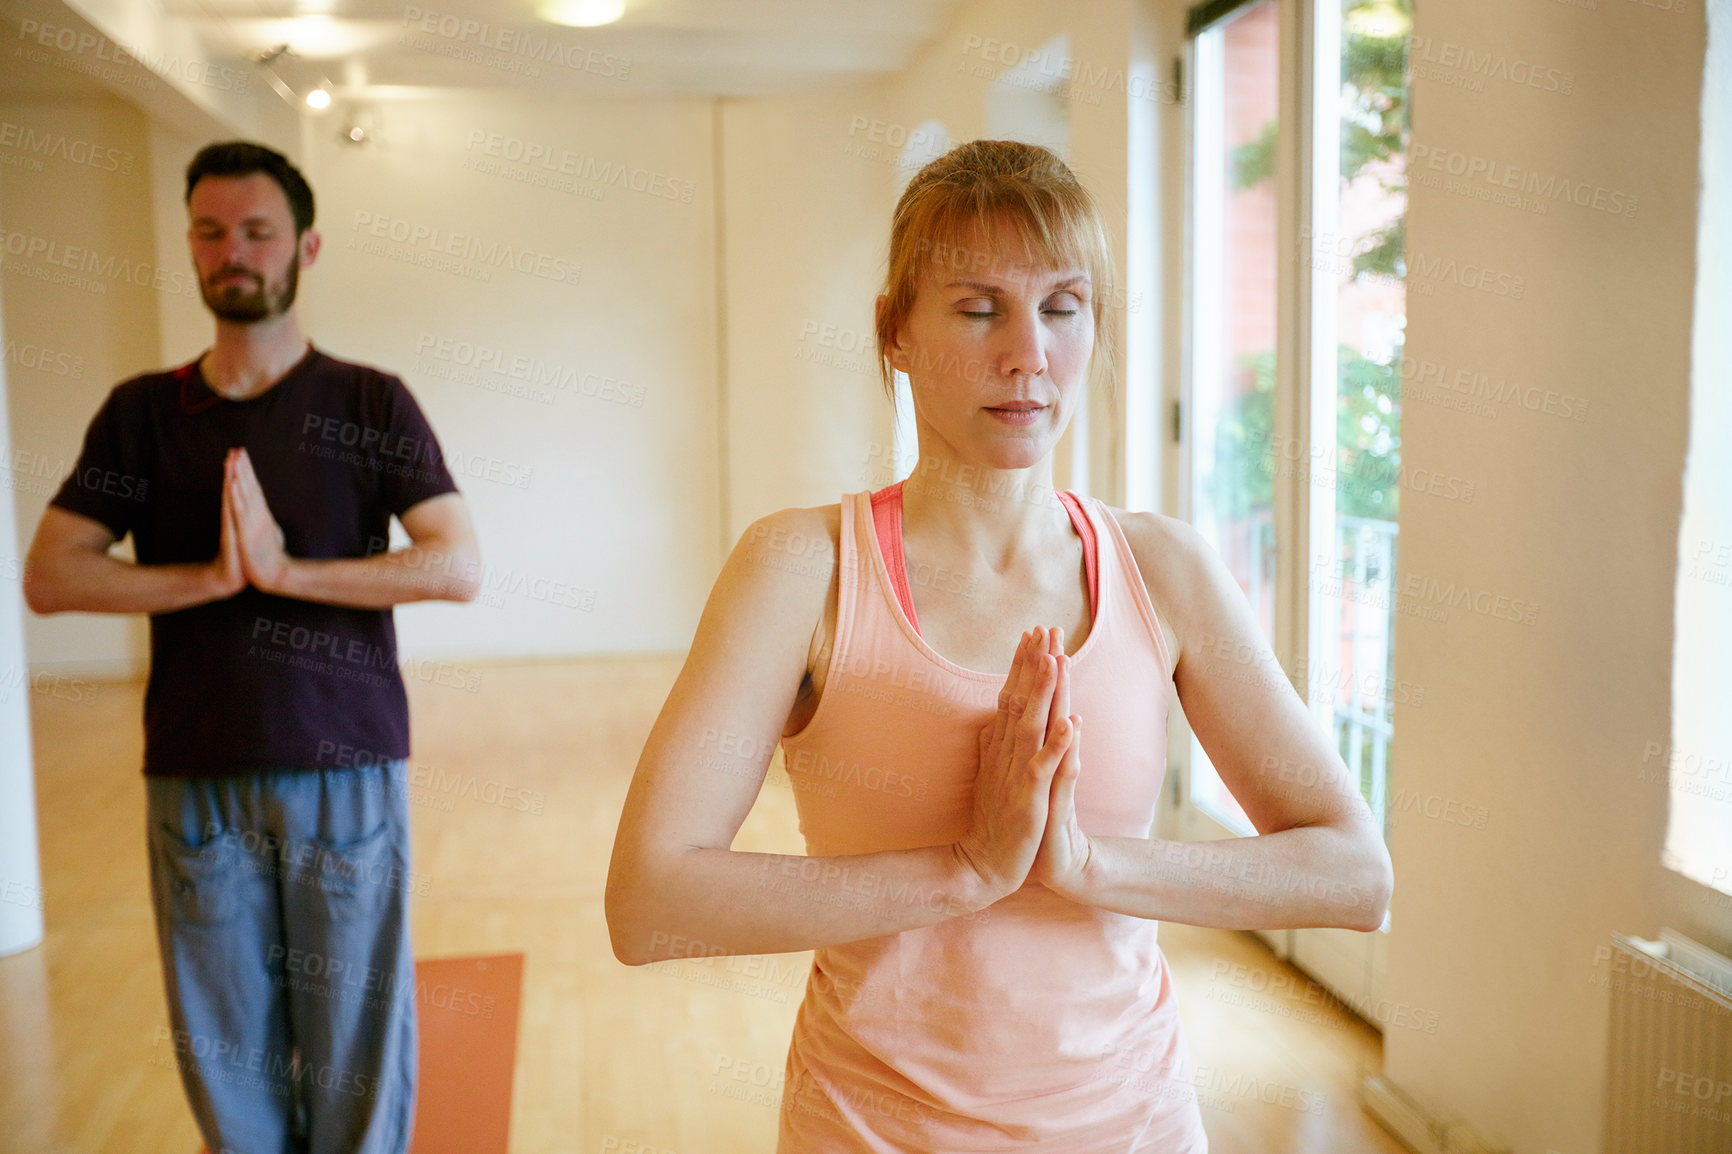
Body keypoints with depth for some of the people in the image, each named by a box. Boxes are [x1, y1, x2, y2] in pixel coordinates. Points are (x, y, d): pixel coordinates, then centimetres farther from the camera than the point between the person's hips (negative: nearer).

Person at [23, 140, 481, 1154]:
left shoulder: (371, 405, 1)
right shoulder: (143, 413, 8)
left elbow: (459, 567, -10)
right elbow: (49, 578, 0)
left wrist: (284, 569, -17)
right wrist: (212, 577, -14)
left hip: (349, 773, -2)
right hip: (194, 779, 2)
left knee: (356, 1032, 5)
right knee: (227, 1045, 10)